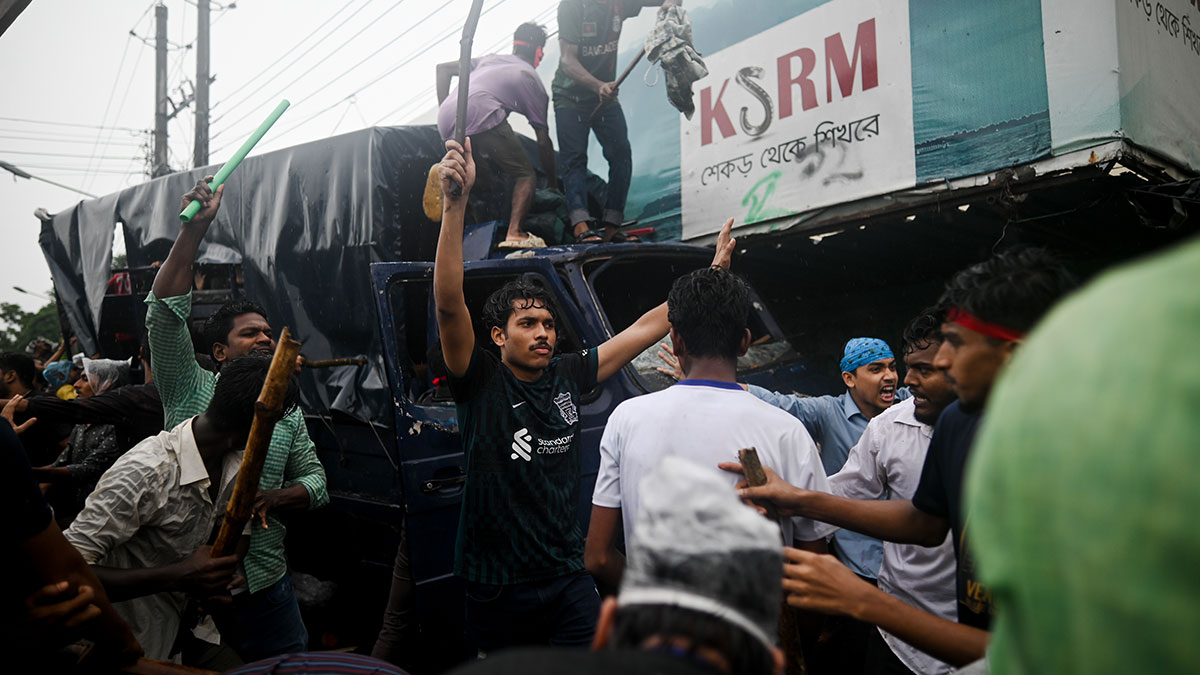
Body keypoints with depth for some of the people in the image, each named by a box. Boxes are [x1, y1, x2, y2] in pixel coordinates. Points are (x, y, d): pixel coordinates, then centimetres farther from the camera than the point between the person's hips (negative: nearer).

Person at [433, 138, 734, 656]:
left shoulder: (567, 375, 1)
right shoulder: (480, 381, -10)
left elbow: (645, 328, 6)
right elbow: (449, 304, -26)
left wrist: (713, 273, 7)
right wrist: (455, 202, -36)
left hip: (568, 579, 4)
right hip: (496, 588, -3)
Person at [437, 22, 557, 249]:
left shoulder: (490, 59, 35)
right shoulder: (532, 80, 19)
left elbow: (443, 68, 31)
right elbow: (543, 141, 17)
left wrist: (444, 112, 28)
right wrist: (553, 180, 27)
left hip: (446, 121, 7)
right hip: (480, 115, -6)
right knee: (525, 175, -1)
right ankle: (515, 232, -17)